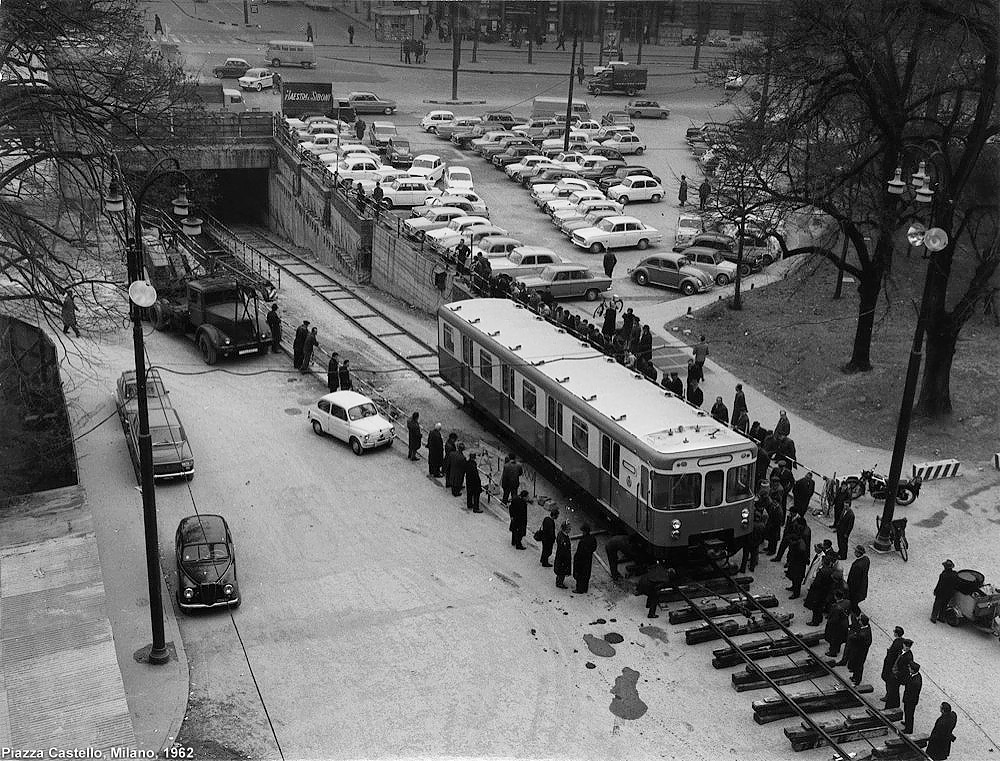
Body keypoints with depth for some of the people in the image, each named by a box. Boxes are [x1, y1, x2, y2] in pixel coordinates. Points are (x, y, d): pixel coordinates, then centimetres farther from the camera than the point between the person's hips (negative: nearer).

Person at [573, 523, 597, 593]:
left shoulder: (582, 541, -31)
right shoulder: (593, 539, -8)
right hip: (589, 560, 7)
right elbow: (594, 549, 5)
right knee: (586, 575, 22)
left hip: (581, 560, -7)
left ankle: (579, 590, 22)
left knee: (579, 575, 11)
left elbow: (579, 553, -25)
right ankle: (585, 588, 36)